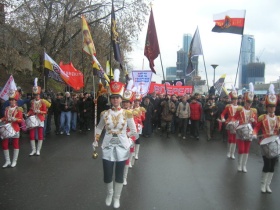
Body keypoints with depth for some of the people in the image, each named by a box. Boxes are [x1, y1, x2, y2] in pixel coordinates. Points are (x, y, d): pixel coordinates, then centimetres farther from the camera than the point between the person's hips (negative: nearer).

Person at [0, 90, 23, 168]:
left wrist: (15, 119, -27)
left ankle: (14, 161, 16)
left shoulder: (18, 109, -7)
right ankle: (7, 161, 16)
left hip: (15, 128, -5)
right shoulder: (7, 108, 7)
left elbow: (21, 120, -10)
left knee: (15, 144, 6)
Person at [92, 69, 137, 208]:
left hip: (122, 147, -1)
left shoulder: (127, 114, -4)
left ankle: (117, 197, 30)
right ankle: (109, 194, 35)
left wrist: (129, 142, 2)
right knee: (107, 174, 5)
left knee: (119, 174, 9)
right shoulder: (105, 114, -1)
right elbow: (99, 128, 13)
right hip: (108, 147, 1)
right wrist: (95, 141, 9)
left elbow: (133, 130, 4)